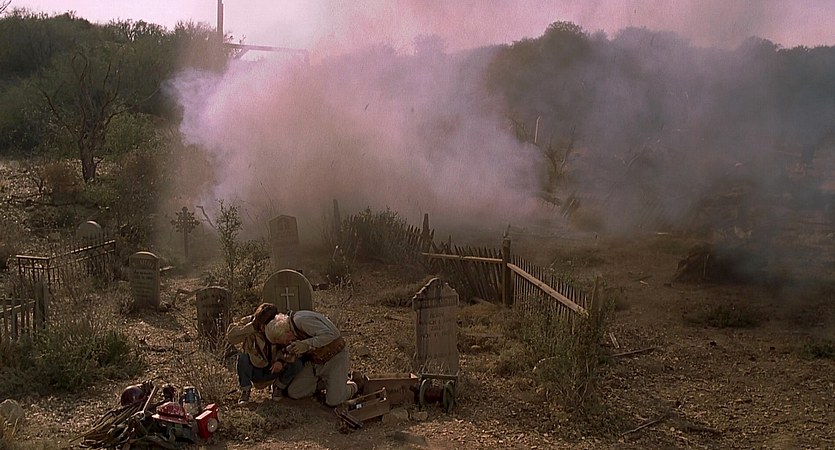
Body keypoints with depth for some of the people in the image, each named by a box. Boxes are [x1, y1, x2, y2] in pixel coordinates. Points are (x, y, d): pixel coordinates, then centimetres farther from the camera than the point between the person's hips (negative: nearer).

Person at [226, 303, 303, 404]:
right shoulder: (248, 322, -18)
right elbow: (231, 336, -33)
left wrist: (281, 360, -30)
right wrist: (252, 326, -41)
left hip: (273, 369, 1)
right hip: (253, 371, -1)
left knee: (297, 364, -23)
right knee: (242, 356, -32)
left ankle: (278, 387, 5)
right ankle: (245, 391, -9)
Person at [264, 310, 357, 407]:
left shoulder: (301, 320, -27)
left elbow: (330, 334, -34)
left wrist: (306, 344, -36)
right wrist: (293, 354, -13)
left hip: (335, 358, -8)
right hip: (315, 361, 8)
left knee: (333, 401, -15)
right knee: (293, 393, -1)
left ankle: (350, 387, 16)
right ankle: (322, 380, 21)